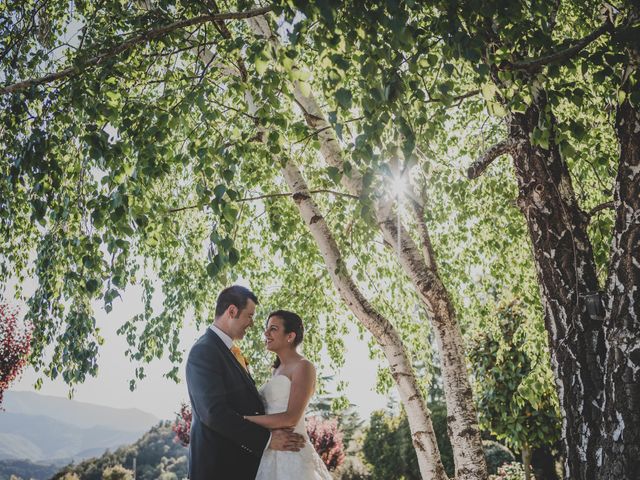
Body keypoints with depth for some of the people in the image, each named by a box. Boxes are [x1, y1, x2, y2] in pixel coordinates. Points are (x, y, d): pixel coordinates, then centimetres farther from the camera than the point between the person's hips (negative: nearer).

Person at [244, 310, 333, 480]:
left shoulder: (303, 366, -11)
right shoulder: (278, 369, 15)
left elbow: (291, 418, -20)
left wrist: (243, 419, -18)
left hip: (290, 452, -8)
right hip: (270, 452, 8)